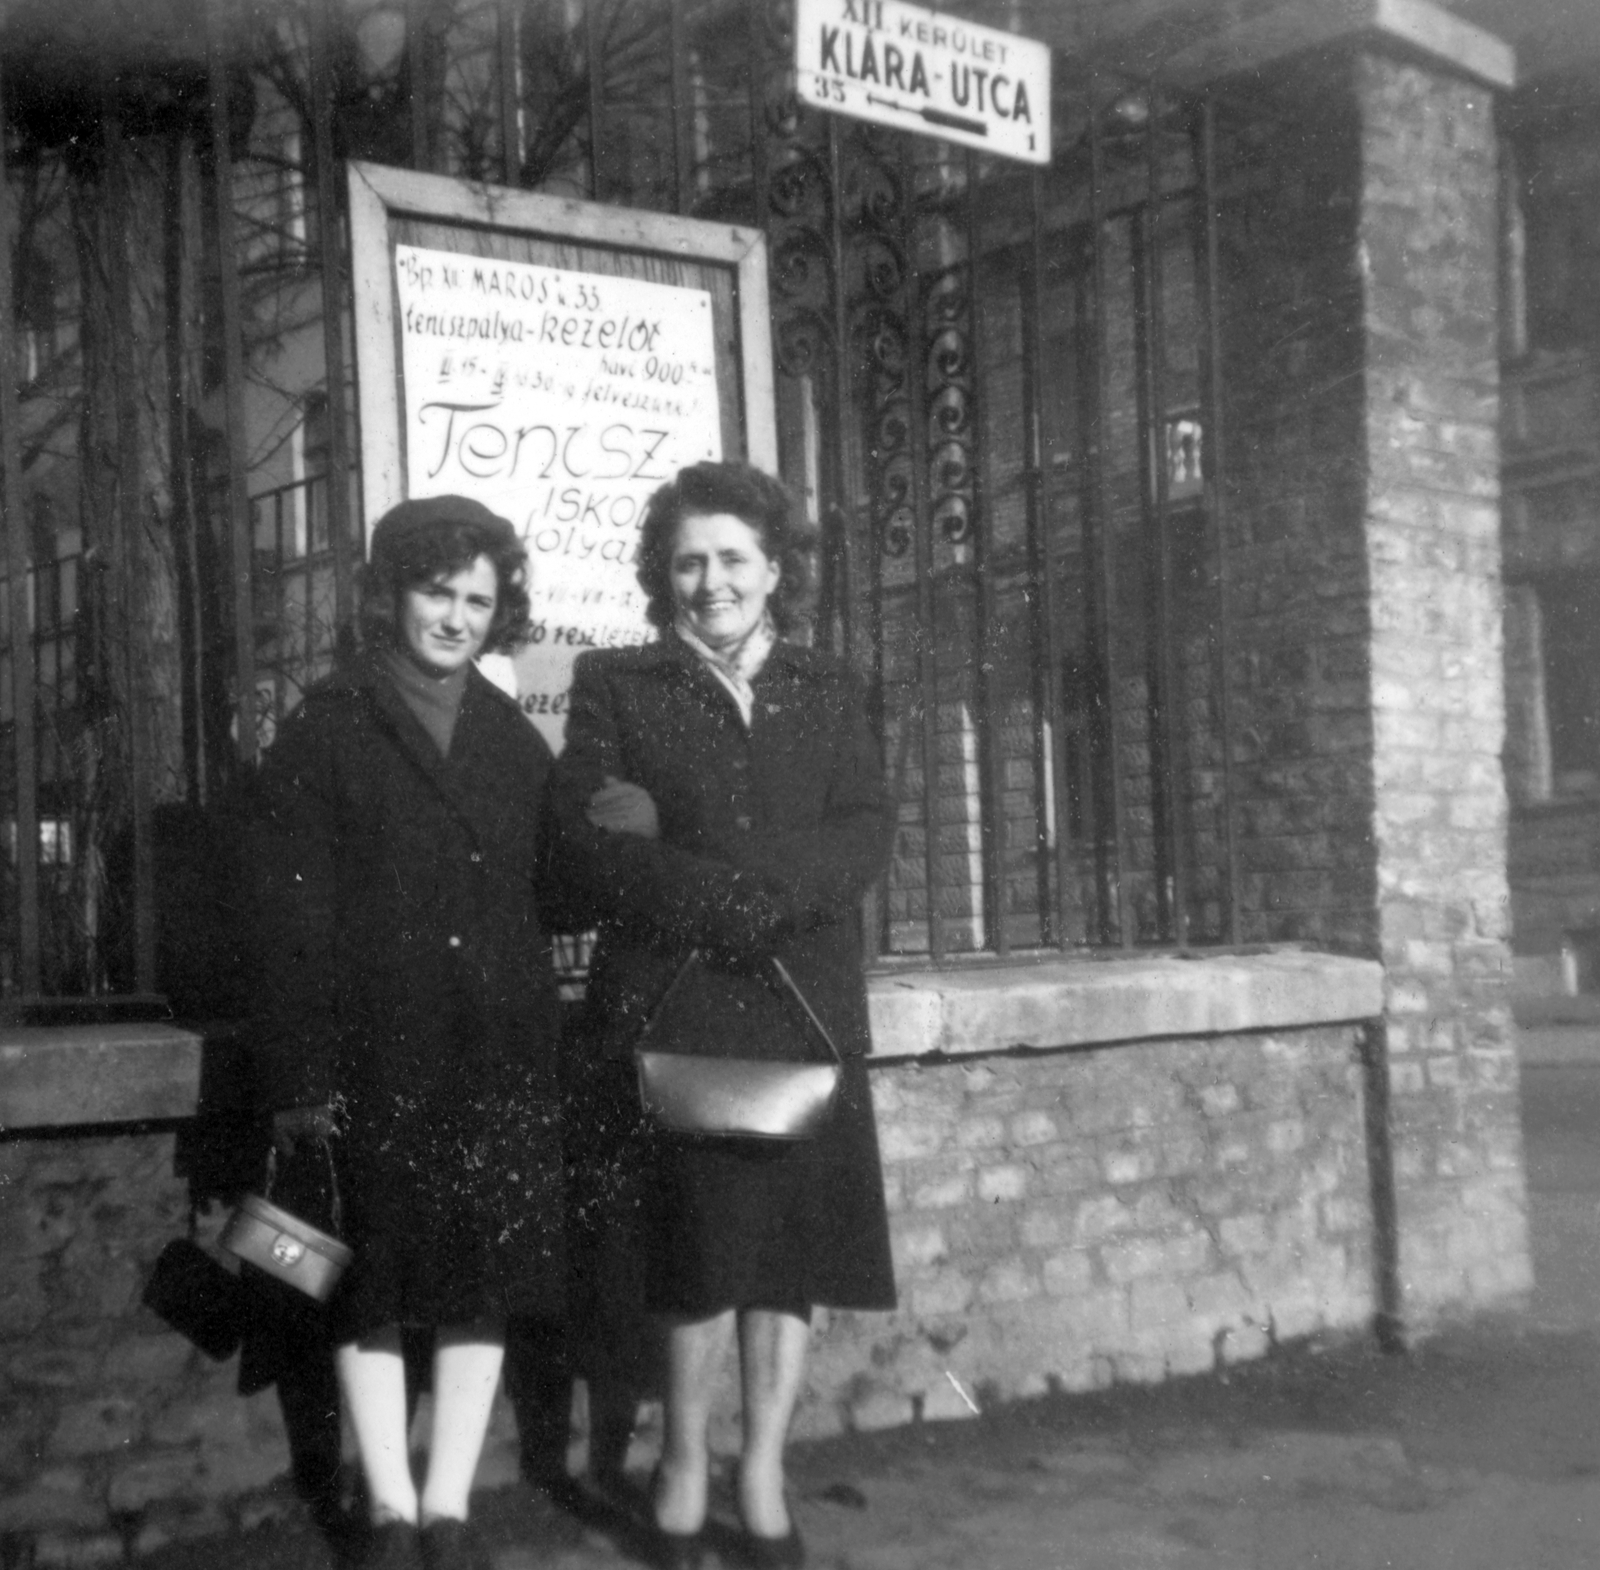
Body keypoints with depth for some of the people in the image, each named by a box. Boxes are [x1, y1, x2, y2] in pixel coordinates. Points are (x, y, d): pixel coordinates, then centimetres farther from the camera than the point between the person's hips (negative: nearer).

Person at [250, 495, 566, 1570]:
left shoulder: (512, 738, 13)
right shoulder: (324, 734, -1)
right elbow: (293, 918, -7)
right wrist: (303, 1076, -13)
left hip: (501, 1057, 4)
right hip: (380, 1058, -4)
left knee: (487, 1277, 5)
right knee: (378, 1280, 4)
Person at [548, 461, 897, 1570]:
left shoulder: (829, 690, 13)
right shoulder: (614, 686, 6)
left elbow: (866, 836, -1)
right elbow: (585, 853, -6)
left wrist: (689, 864, -14)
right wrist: (750, 897, -15)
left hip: (806, 1015, 3)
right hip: (673, 1013, -2)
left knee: (791, 1256, 6)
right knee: (704, 1259, -4)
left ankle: (763, 1481, 21)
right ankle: (685, 1473, 16)